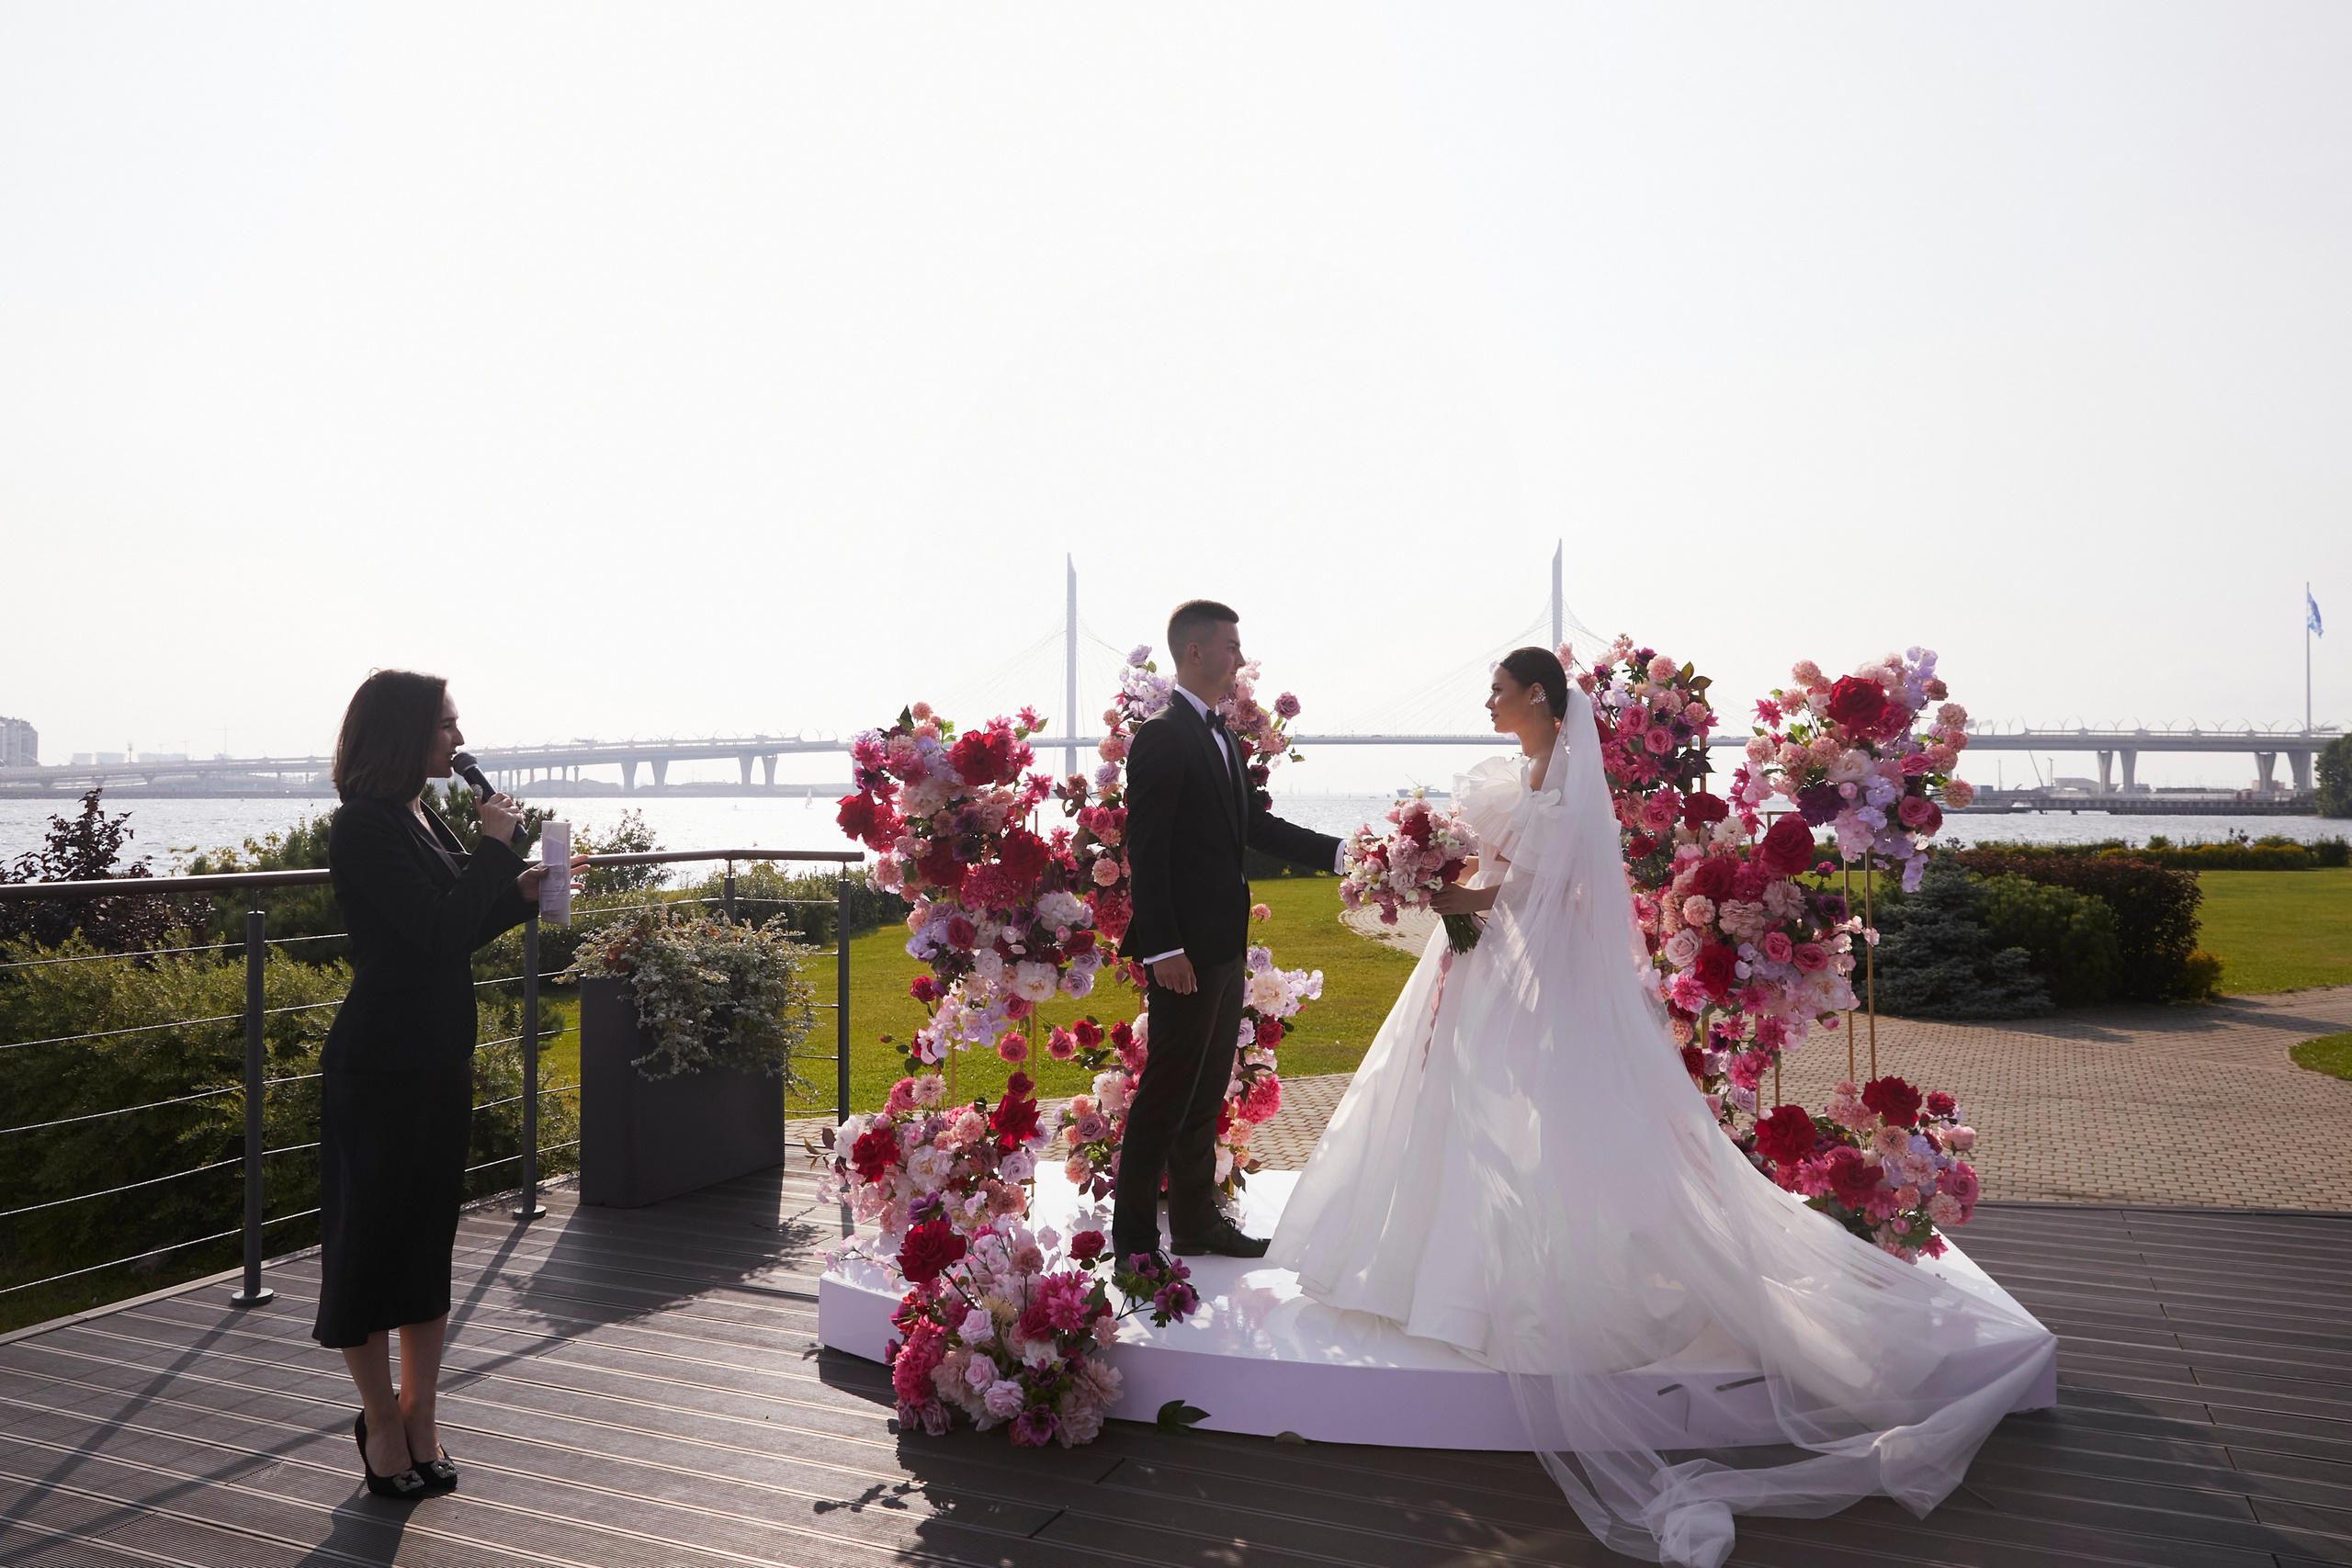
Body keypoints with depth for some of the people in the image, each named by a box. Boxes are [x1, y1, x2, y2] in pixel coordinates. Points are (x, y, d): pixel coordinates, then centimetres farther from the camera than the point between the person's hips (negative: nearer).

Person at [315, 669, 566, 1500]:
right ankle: (383, 1419, 22)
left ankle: (418, 1419, 25)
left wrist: (518, 892, 3)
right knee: (371, 1240, 6)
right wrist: (494, 846, -14)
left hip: (441, 1059, 9)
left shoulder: (423, 819, 11)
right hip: (380, 1065, -9)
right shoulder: (365, 825, -15)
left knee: (429, 1240, 14)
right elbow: (437, 934, -21)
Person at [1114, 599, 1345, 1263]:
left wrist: (1341, 851, 6)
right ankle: (1133, 1235, 11)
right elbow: (1145, 852, -18)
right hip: (1185, 947, -9)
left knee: (1207, 1089, 16)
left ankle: (1196, 1219, 28)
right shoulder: (1162, 738, -14)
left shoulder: (1223, 738, 14)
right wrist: (1161, 948, -22)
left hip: (1225, 944, 9)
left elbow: (1257, 826, 15)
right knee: (1168, 1090, -1)